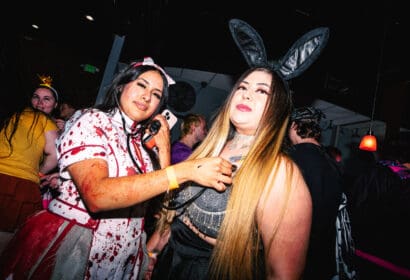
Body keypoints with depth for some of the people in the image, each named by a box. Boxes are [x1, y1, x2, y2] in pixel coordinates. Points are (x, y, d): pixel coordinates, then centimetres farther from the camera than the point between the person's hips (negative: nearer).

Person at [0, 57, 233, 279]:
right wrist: (184, 171, -33)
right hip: (71, 251, -5)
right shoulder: (91, 122, -13)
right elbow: (96, 196, -30)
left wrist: (164, 149, -6)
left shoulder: (143, 140, 5)